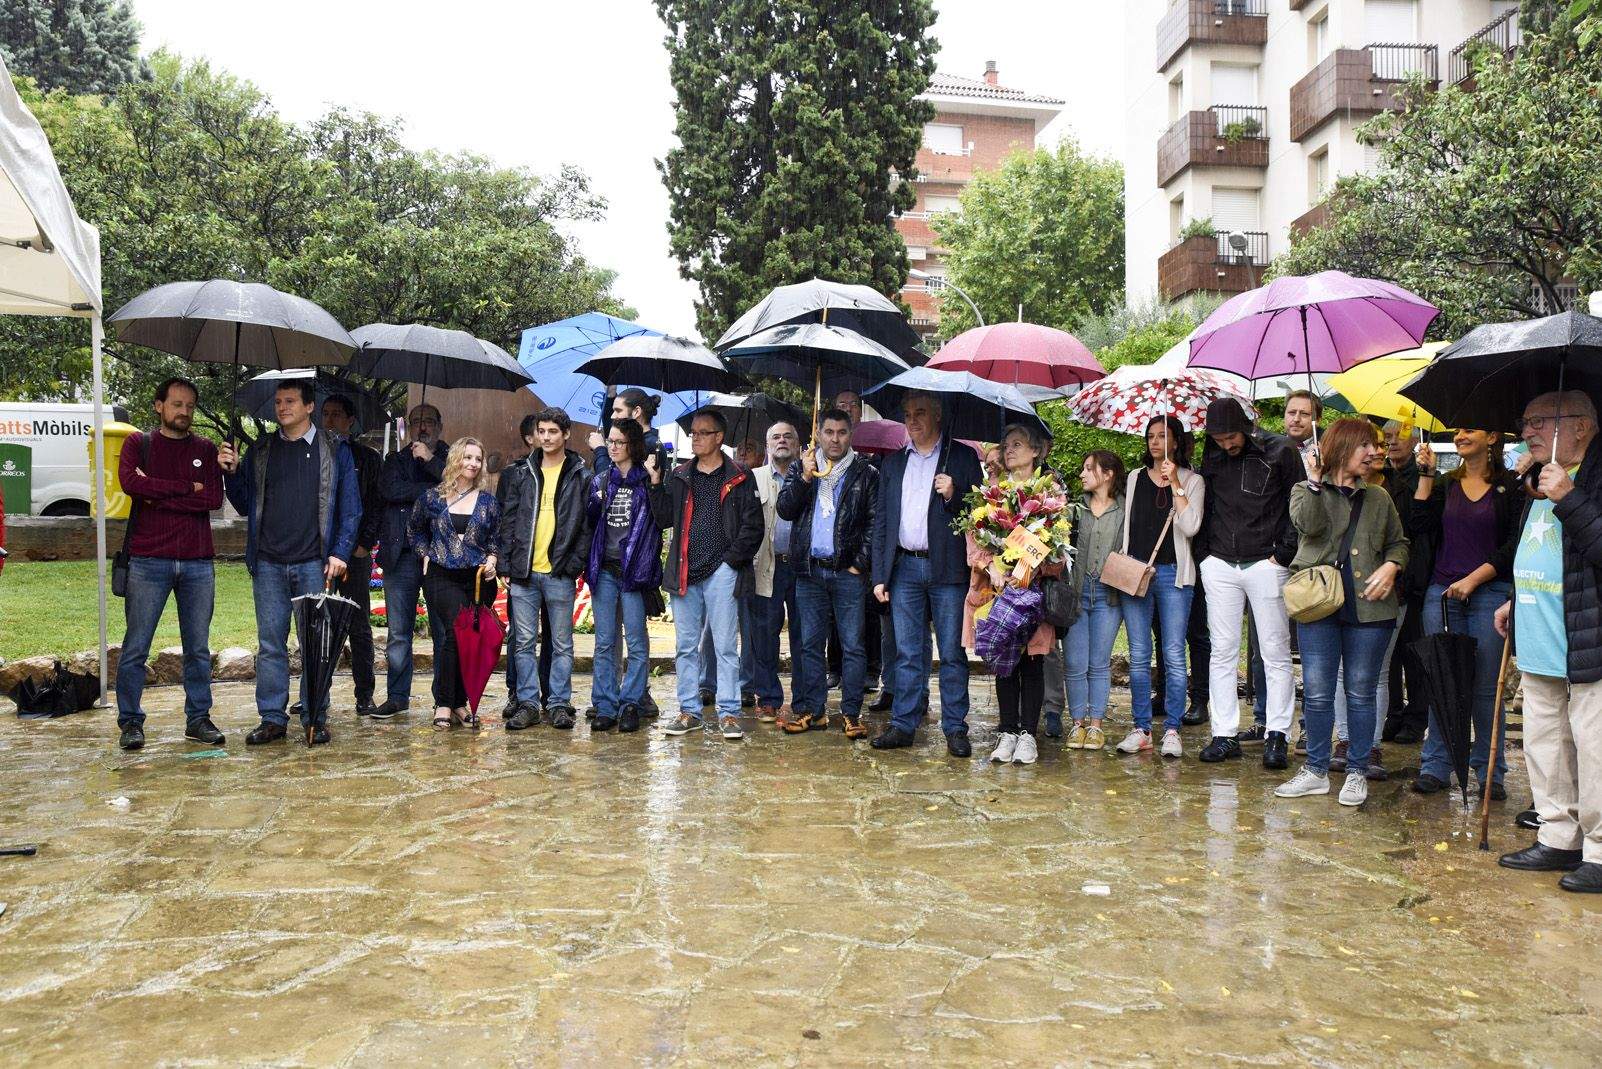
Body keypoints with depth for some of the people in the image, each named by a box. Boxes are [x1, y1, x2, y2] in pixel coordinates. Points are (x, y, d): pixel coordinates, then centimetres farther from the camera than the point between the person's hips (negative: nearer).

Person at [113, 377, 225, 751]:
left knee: (198, 648, 7)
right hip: (148, 561, -2)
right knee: (136, 647, 1)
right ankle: (130, 721, 10)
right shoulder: (139, 444, 7)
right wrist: (187, 488, -11)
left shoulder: (205, 450, 12)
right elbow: (130, 481, -14)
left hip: (198, 563, 2)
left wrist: (158, 494, -8)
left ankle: (198, 718, 15)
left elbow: (214, 498, -4)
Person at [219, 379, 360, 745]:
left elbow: (350, 508, 3)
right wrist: (231, 472, 1)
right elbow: (245, 505, 17)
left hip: (314, 564, -2)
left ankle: (315, 719, 9)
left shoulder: (334, 451, 5)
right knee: (270, 645, 5)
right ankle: (272, 719, 12)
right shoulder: (259, 451, 13)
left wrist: (340, 554, -6)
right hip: (268, 564, 3)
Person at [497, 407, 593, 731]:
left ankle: (559, 704, 13)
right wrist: (506, 566, 2)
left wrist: (576, 565, -8)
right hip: (522, 572, 2)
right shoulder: (519, 474, 10)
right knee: (524, 642, 6)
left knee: (561, 643, 5)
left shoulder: (582, 476, 3)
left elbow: (587, 524, 1)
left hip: (560, 572, -2)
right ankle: (528, 703, 13)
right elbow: (507, 521, 9)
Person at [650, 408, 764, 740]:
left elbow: (753, 526, -1)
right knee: (686, 646, 9)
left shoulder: (739, 478, 2)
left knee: (725, 646, -2)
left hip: (721, 572, -4)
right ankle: (689, 710, 17)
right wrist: (656, 483, -2)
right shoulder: (679, 476, 13)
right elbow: (663, 519, 7)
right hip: (685, 573, 4)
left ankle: (729, 712, 4)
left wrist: (731, 559, -8)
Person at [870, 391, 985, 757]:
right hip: (904, 569, 3)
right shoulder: (892, 463, 15)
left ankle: (955, 729, 8)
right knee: (907, 653, 7)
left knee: (953, 653, 1)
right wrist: (879, 575, 7)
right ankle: (903, 725, 13)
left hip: (947, 568, -3)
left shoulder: (963, 456, 5)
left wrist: (953, 496, -16)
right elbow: (881, 520, 13)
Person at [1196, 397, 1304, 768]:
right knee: (1223, 652, 4)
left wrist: (1283, 554, -6)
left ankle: (1277, 736, 5)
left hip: (1265, 564, -3)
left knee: (1275, 652, -1)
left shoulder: (1279, 453, -2)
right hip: (1220, 566, 4)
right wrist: (1205, 552, 6)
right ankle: (1224, 734, 9)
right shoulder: (1211, 459, 9)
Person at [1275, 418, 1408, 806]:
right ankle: (1316, 771, 14)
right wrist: (1316, 481, -16)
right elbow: (1309, 524, -14)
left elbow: (1399, 543, 19)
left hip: (1369, 607, 2)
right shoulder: (1306, 490, 7)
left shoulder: (1378, 498, 15)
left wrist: (1391, 567, -1)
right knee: (1317, 693, 1)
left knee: (1360, 693, 6)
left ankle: (1357, 772, 17)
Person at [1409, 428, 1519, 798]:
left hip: (1489, 593, -3)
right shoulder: (1444, 484, 12)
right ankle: (1436, 767, 12)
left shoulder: (1510, 485, 2)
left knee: (1486, 687, 1)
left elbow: (1515, 545, -3)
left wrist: (1473, 579, -10)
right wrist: (1425, 476, -3)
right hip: (1442, 594, 3)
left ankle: (1490, 770, 12)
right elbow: (1420, 526, -2)